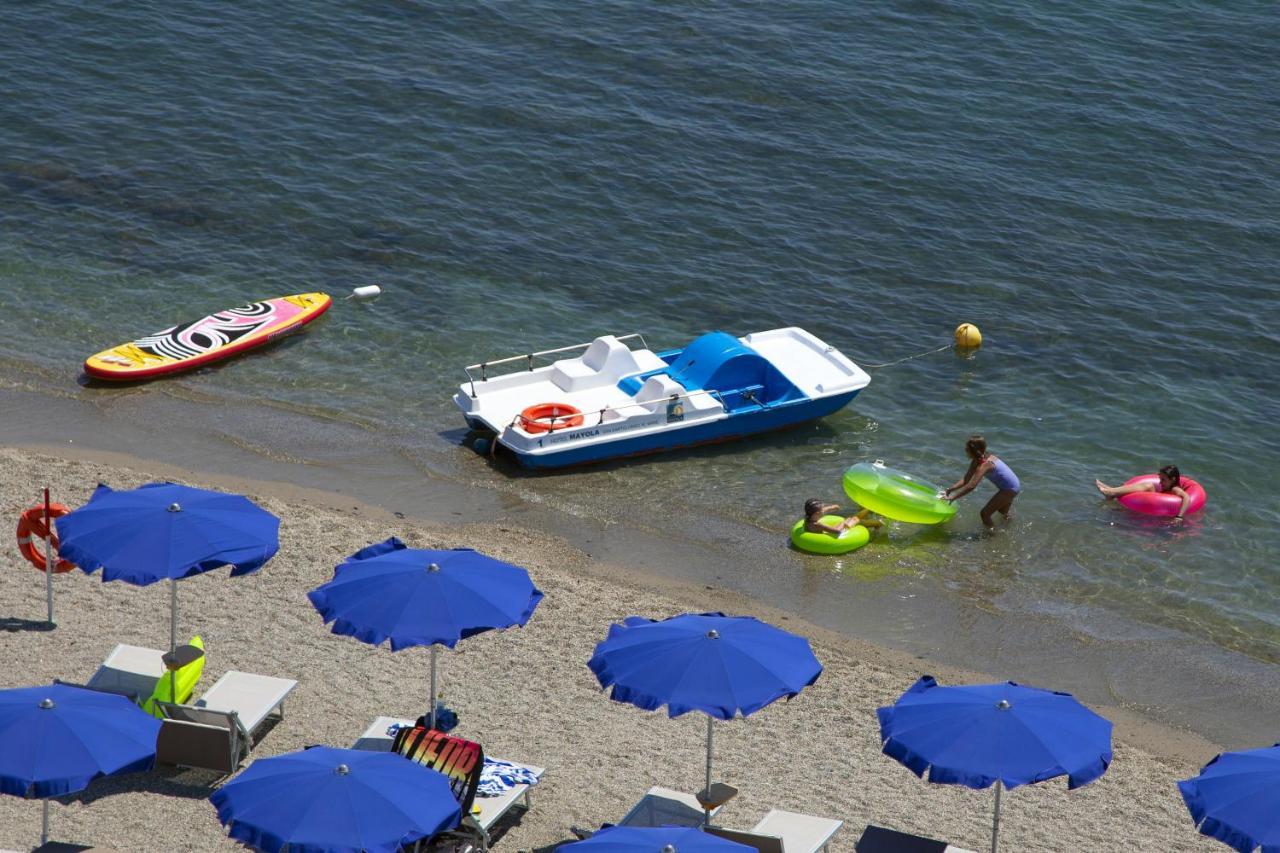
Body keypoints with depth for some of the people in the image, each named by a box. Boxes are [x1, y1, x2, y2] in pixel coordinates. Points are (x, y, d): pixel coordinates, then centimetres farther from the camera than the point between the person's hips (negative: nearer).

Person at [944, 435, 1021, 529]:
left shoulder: (984, 465, -31)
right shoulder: (976, 461, -3)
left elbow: (971, 486, -38)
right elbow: (966, 479, -1)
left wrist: (952, 497, -37)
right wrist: (949, 490, -10)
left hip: (1009, 489, -10)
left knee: (985, 513, -11)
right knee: (1002, 511, 35)